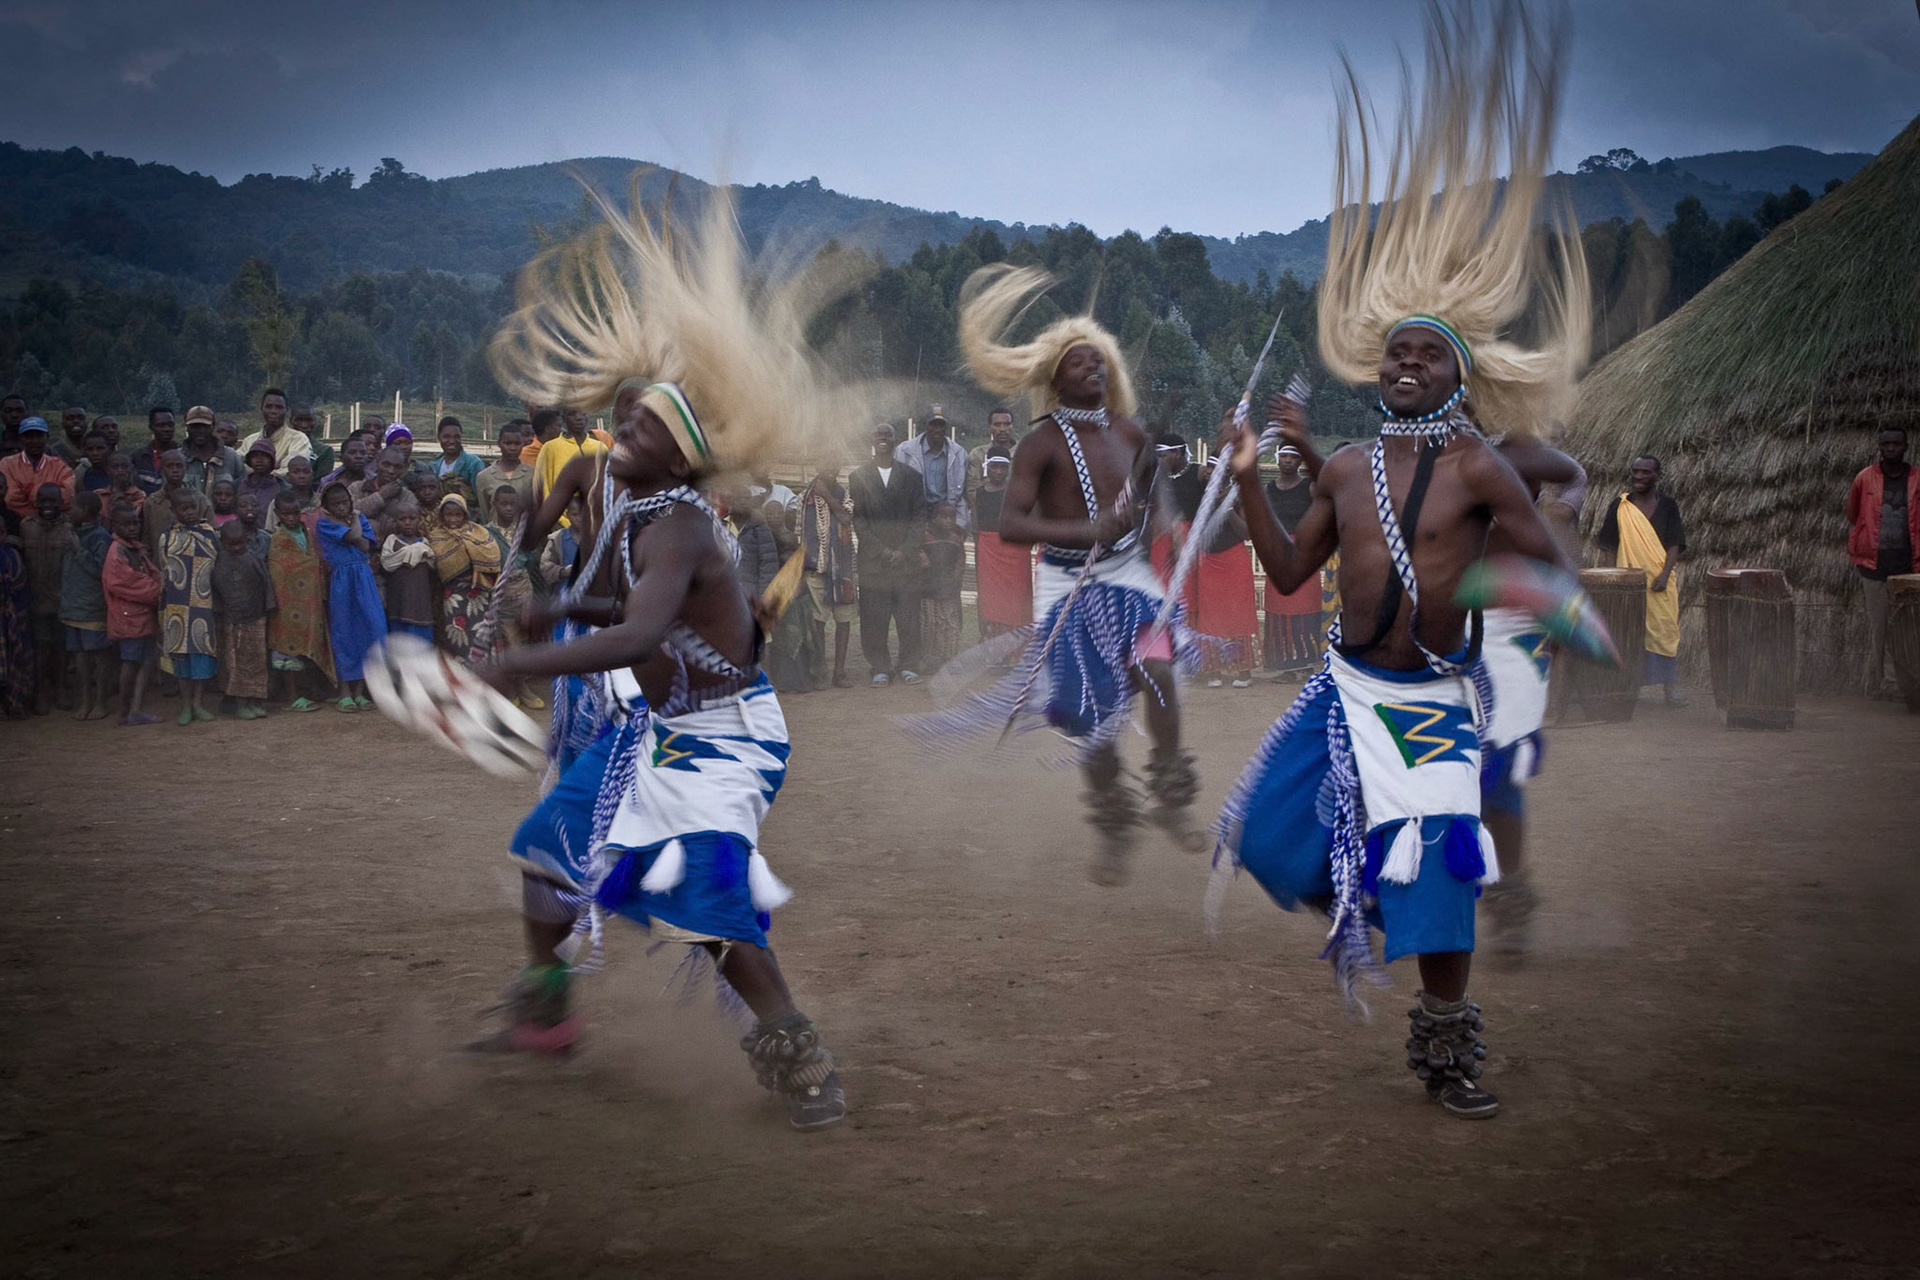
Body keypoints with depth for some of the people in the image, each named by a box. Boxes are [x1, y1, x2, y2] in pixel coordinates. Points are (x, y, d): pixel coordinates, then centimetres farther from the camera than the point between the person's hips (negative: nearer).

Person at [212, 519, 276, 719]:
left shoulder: (255, 559, -1)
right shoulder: (218, 563, -1)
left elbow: (266, 584, 4)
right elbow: (214, 591, 3)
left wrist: (269, 608, 3)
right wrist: (217, 618, 1)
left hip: (255, 620, 0)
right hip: (231, 622, 0)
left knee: (256, 661, 4)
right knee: (234, 664, 2)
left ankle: (256, 701, 12)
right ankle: (240, 703, 7)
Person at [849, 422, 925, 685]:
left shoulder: (912, 476, 10)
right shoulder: (858, 477, 8)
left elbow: (920, 517, 6)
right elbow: (857, 519, 3)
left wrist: (904, 550, -6)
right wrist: (881, 550, -7)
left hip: (906, 558, 0)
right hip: (872, 560, 0)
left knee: (909, 616, -1)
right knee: (874, 619, -3)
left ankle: (908, 666, 9)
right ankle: (880, 668, 5)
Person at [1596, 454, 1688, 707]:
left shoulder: (1667, 505, 5)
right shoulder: (1620, 507, 6)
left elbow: (1674, 544, -1)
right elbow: (1611, 544, 8)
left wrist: (1664, 575, -14)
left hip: (1660, 581, 0)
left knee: (1665, 628, -1)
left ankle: (1671, 685, 5)